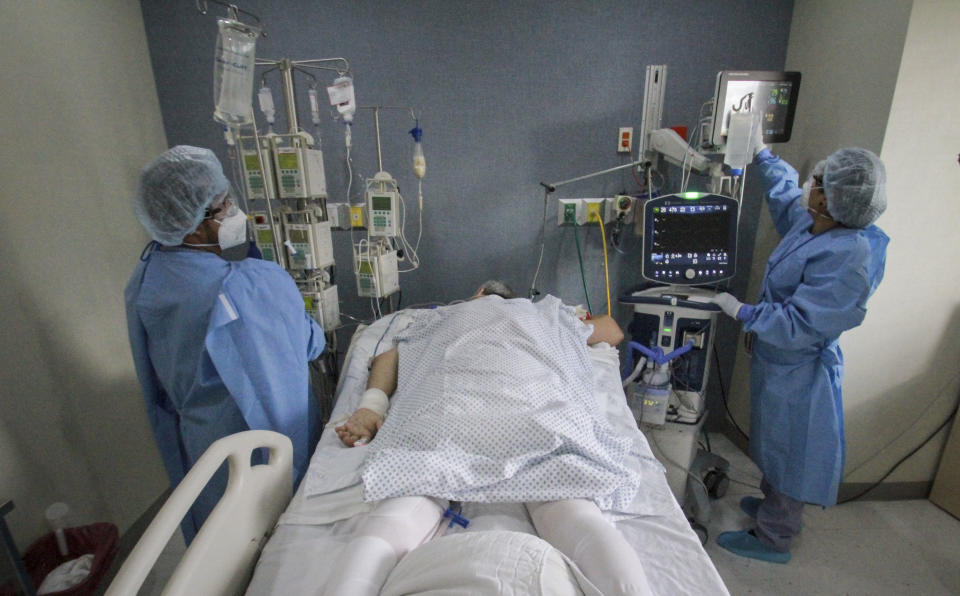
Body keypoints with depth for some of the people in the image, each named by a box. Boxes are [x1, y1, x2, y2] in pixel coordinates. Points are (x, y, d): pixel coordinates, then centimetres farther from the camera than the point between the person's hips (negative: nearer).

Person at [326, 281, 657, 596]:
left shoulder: (443, 316, 40)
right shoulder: (547, 313, 41)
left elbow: (388, 357, 29)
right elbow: (614, 331, 53)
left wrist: (371, 406, 15)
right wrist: (576, 323, 69)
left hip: (448, 403, 0)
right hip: (539, 407, 1)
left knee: (402, 513, -19)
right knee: (573, 513, -18)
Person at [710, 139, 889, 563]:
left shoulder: (847, 257, -30)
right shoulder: (812, 224, -3)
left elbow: (798, 325, -30)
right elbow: (785, 194, 21)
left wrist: (742, 312, -20)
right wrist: (761, 155, 31)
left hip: (798, 372, -9)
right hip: (778, 361, 9)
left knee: (789, 449, 9)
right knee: (776, 442, 26)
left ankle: (773, 539, 29)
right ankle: (772, 504, 48)